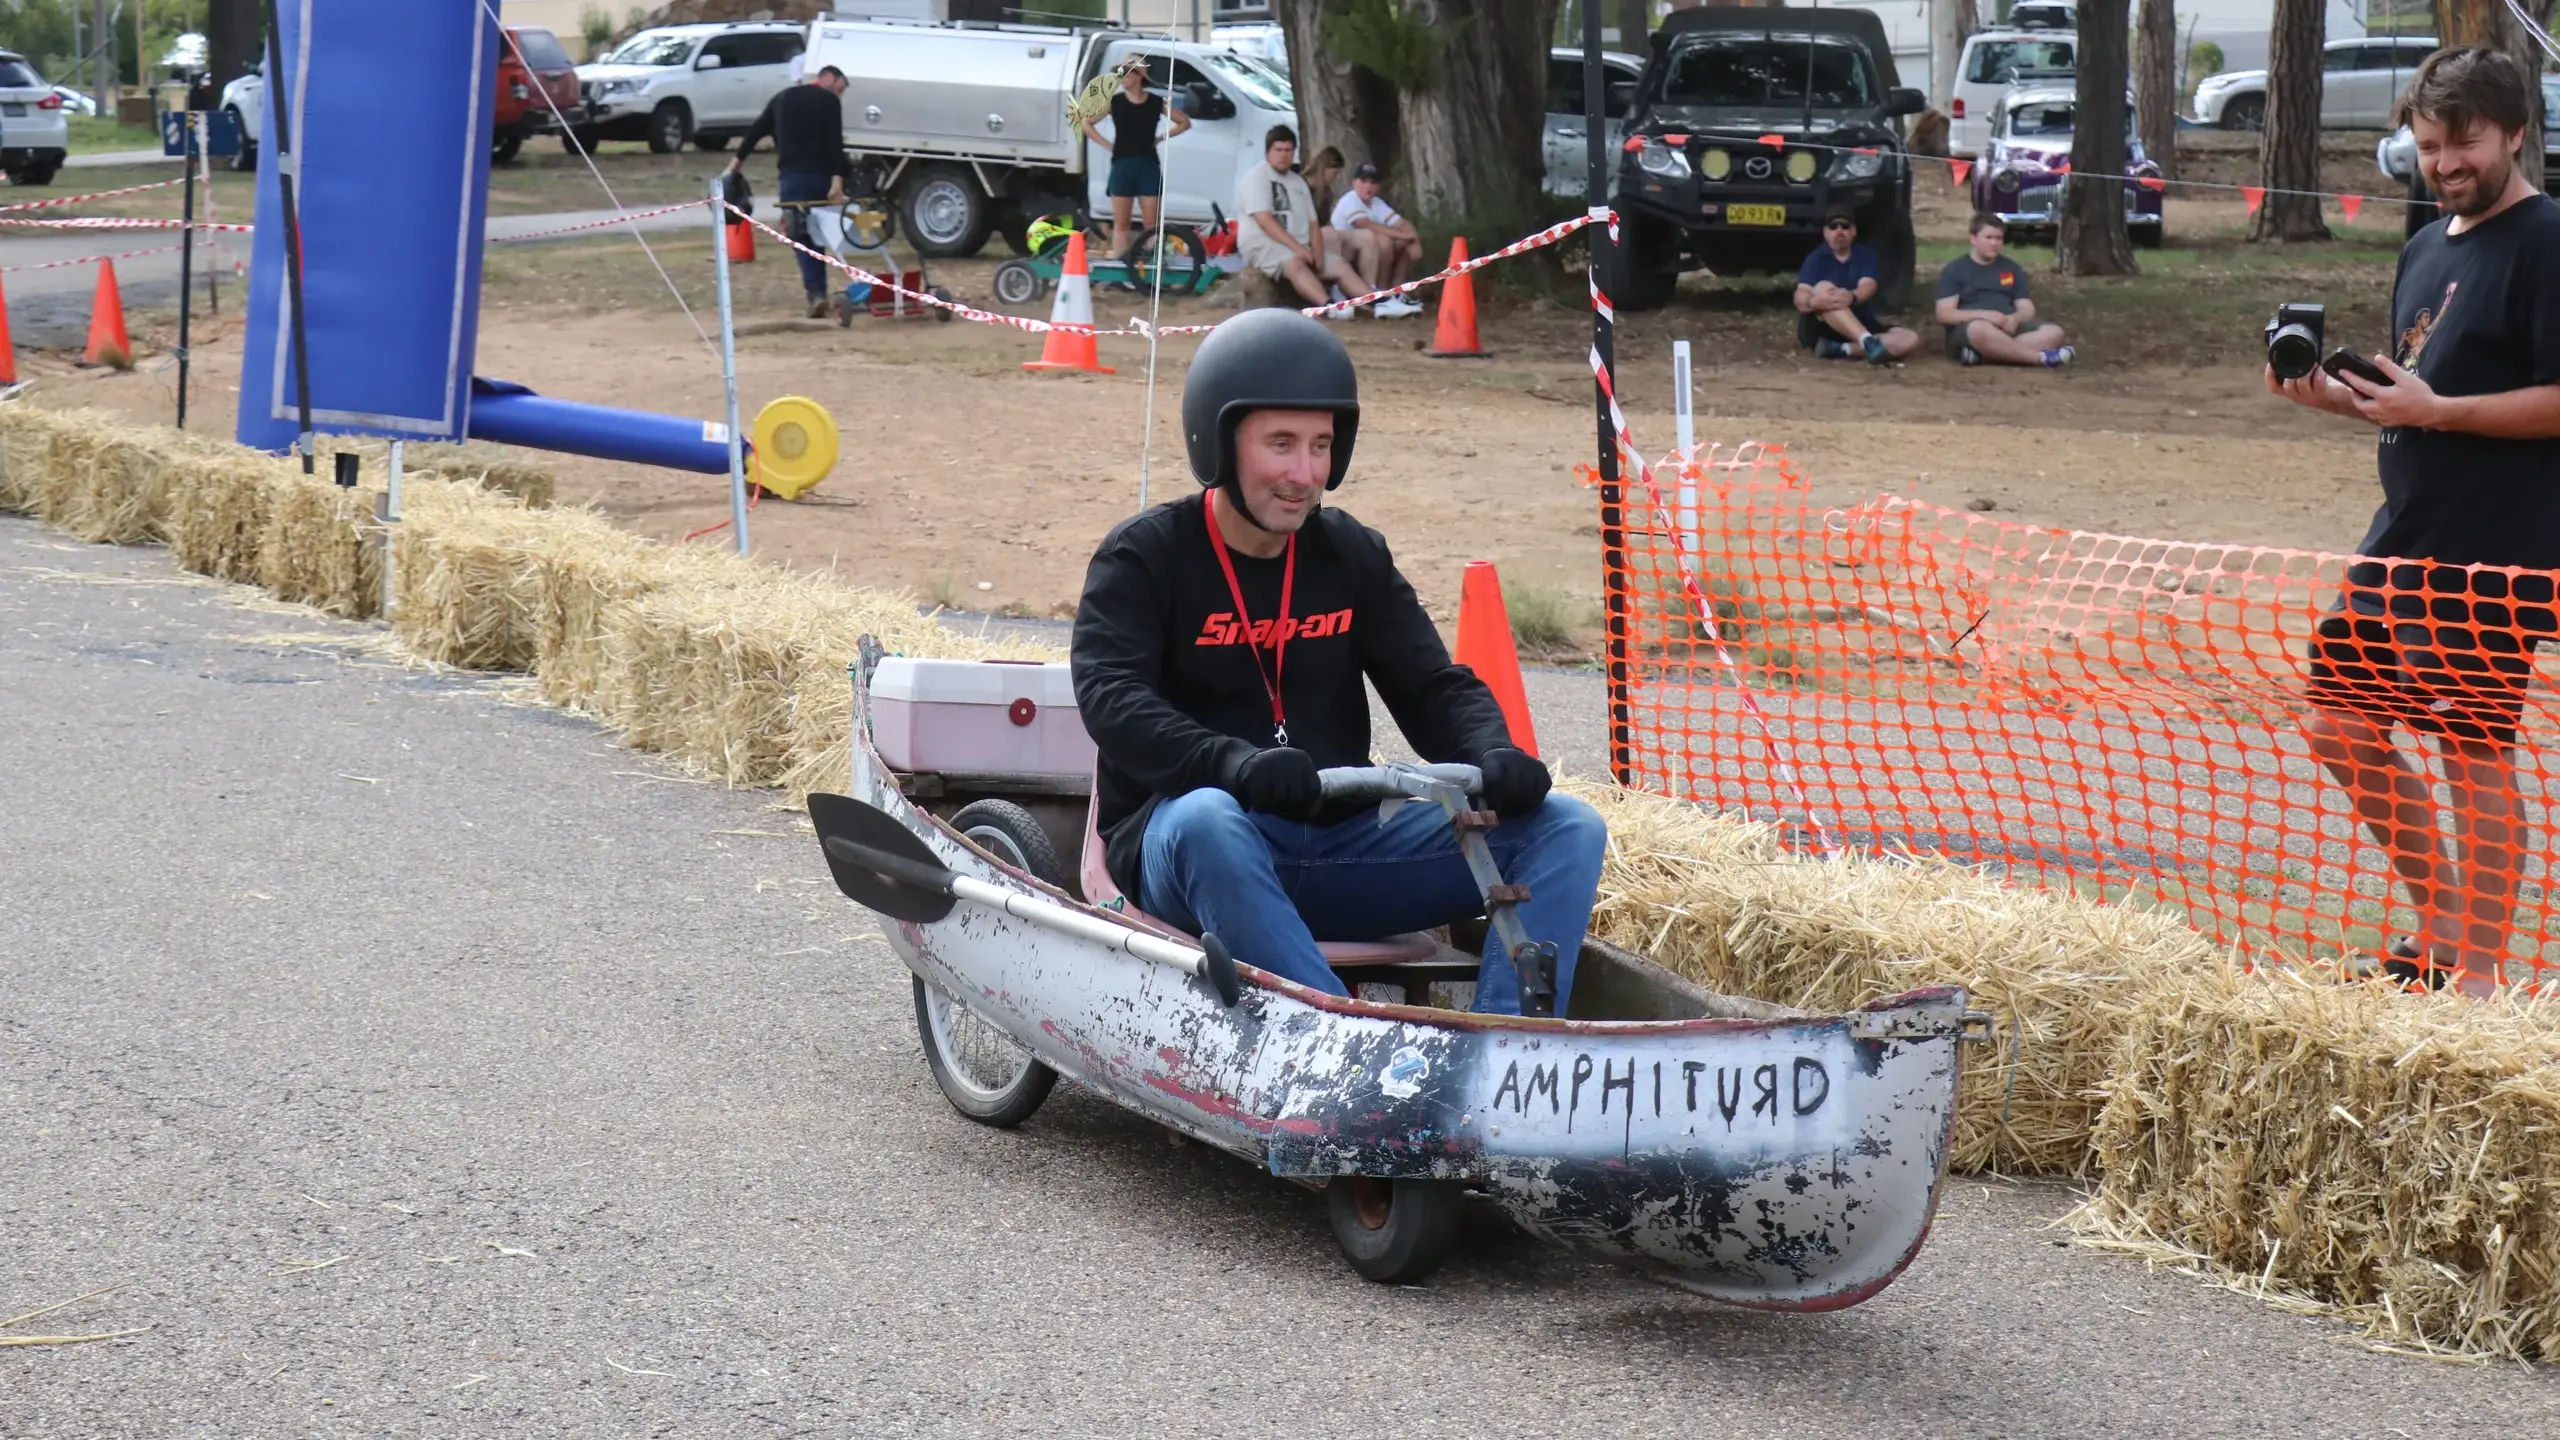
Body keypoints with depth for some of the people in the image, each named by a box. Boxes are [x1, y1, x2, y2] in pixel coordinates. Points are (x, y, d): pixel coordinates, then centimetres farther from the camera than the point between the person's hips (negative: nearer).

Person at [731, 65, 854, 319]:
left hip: (791, 175, 2)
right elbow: (835, 142, -8)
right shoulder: (829, 100, 3)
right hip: (820, 175, -2)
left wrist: (738, 159, 29)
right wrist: (837, 178, -15)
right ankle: (818, 291, 13)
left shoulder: (783, 97, 17)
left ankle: (816, 292, -20)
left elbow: (756, 130, 20)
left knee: (802, 236, -3)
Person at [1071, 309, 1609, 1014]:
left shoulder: (1353, 556, 15)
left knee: (1567, 829, -11)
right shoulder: (1144, 558, 0)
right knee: (1208, 821, -41)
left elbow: (1432, 686, 9)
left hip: (1341, 841, 5)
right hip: (1188, 852, -5)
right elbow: (1112, 702, -15)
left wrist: (1495, 755, -15)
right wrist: (1233, 762, -34)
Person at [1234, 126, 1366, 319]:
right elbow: (1264, 219, -16)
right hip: (1261, 244, -8)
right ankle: (1329, 306, -59)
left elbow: (1312, 223, 14)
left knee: (1341, 267, -7)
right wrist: (1296, 247, -24)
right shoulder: (1257, 176, -4)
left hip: (1298, 248, 8)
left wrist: (1317, 253, -6)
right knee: (1294, 264, -37)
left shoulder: (1298, 182, 20)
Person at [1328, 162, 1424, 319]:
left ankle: (1396, 293, -4)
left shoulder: (1377, 204, 8)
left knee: (1404, 244, -2)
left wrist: (1414, 242, -18)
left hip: (1369, 254, 8)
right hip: (1340, 254, -8)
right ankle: (1373, 296, -25)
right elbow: (1366, 225, -30)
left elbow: (1403, 224, 3)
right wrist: (1402, 235, -30)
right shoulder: (1349, 201, -15)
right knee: (1382, 239, -29)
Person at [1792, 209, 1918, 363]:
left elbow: (1867, 286, -16)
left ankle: (1839, 349, -37)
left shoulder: (1866, 256, 5)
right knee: (1823, 288, -32)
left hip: (1861, 325, 3)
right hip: (1820, 328, -3)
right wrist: (1813, 302, -43)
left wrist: (1851, 297, -41)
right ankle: (1869, 343, -52)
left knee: (1910, 339, -20)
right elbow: (1801, 297, -16)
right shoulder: (1816, 259, -1)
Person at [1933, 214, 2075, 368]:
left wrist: (2014, 319, -13)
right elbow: (1944, 314, -4)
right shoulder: (1954, 270, 6)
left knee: (2053, 332, -22)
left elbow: (2027, 309, 14)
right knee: (1980, 329, -41)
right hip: (1967, 331, -5)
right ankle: (2042, 357, -38)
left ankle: (1979, 354, -37)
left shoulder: (2012, 269, 19)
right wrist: (1984, 315, -19)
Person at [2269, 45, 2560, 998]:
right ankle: (2443, 930, 25)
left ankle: (2478, 975, 5)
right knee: (2342, 725, 13)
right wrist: (2333, 395, 4)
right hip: (2406, 538, 9)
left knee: (2474, 753, -4)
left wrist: (2434, 409, -23)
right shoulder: (2426, 250, 15)